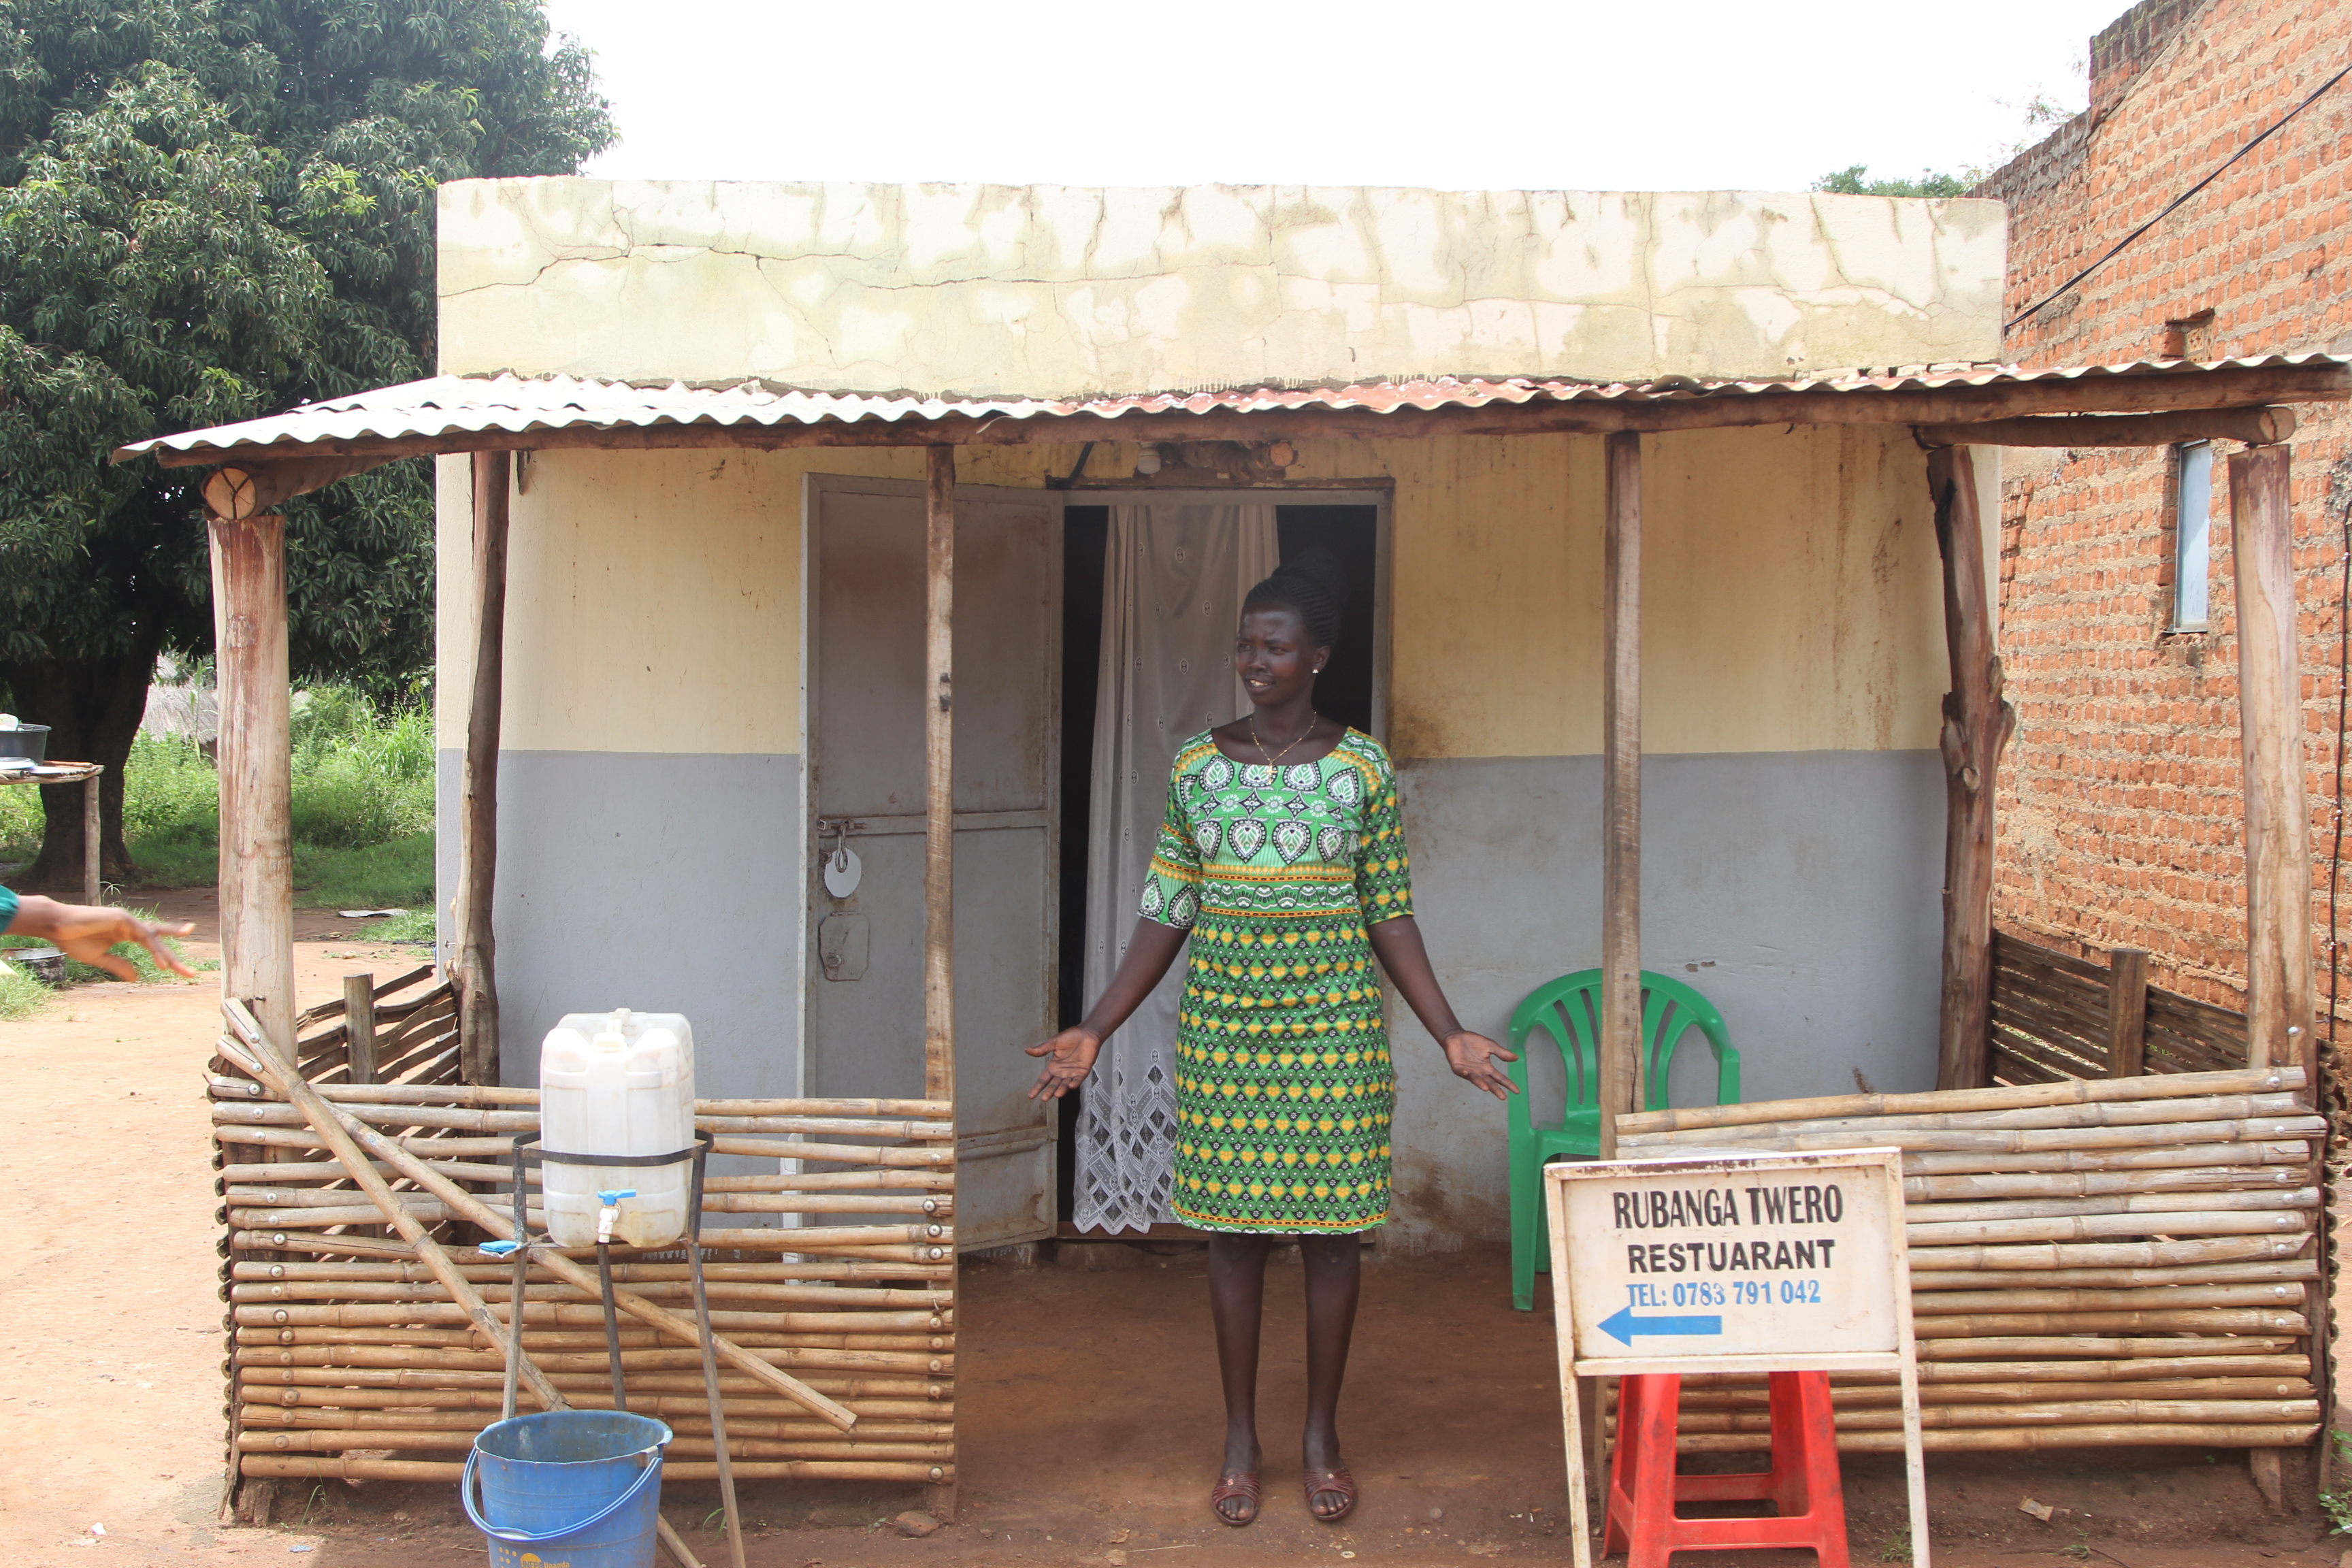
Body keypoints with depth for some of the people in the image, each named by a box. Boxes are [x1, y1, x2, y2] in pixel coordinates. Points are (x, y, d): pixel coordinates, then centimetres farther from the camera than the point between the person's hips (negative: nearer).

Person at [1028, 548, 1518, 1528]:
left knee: (1334, 1228, 5)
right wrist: (1094, 1030, 0)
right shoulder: (1196, 766, 2)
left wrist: (1450, 1033, -4)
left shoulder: (1362, 768, -1)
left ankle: (1322, 1437, 21)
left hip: (1334, 1026, -1)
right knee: (1232, 1229, 6)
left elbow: (1391, 917, 3)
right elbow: (1166, 914, 5)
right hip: (1222, 1025, 1)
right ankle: (1240, 1441, 20)